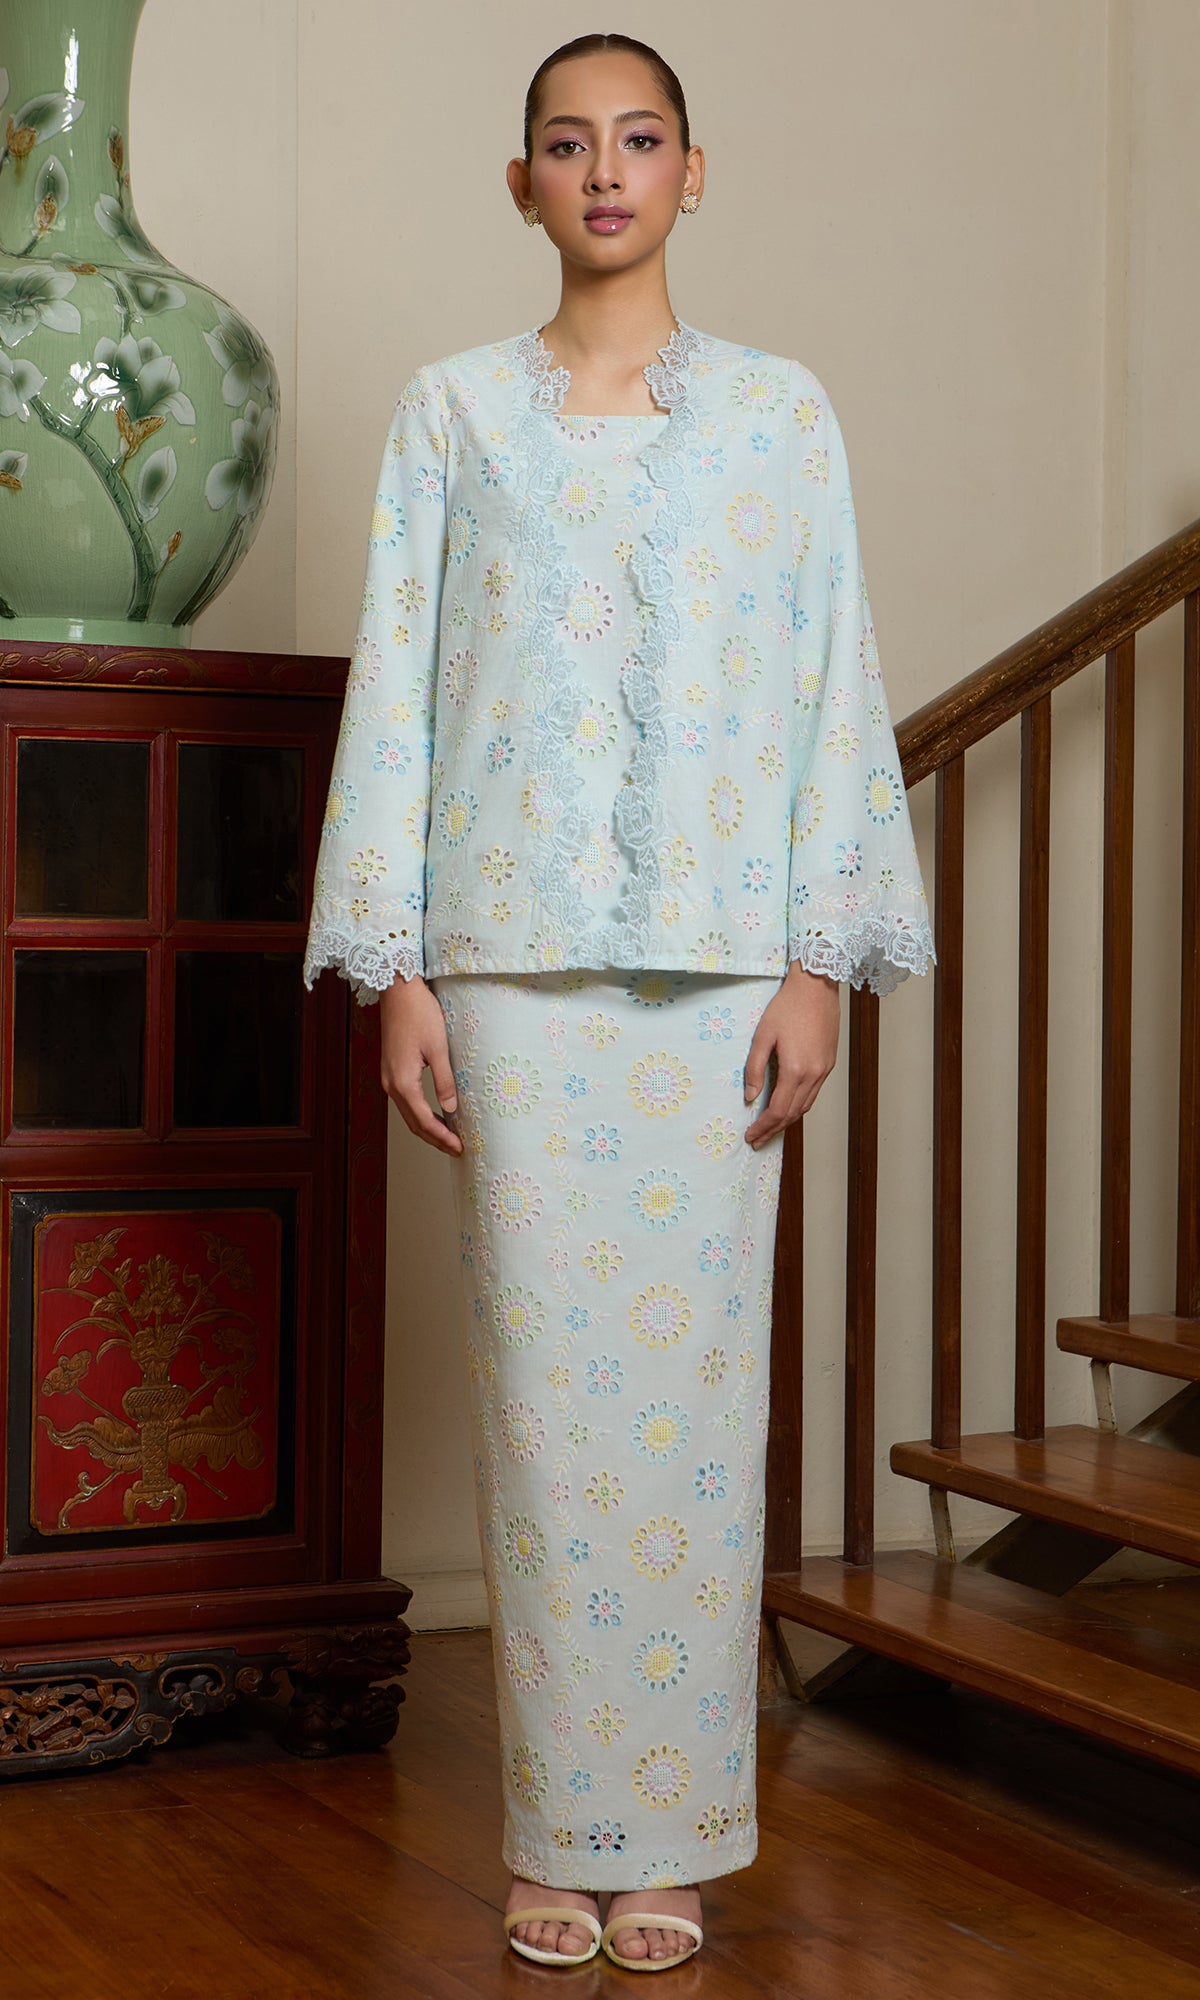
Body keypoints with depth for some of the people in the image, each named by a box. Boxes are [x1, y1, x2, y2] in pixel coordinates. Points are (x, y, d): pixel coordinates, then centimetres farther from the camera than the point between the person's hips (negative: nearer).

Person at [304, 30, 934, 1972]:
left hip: (719, 957, 0)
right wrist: (396, 971, -1)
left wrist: (821, 961, -3)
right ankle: (560, 1829, 10)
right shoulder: (451, 412, 8)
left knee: (694, 1369, 0)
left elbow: (833, 690, 5)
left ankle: (674, 1832, 10)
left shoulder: (780, 411, 8)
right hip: (514, 954, 0)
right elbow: (396, 688, 6)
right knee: (544, 1371, 0)